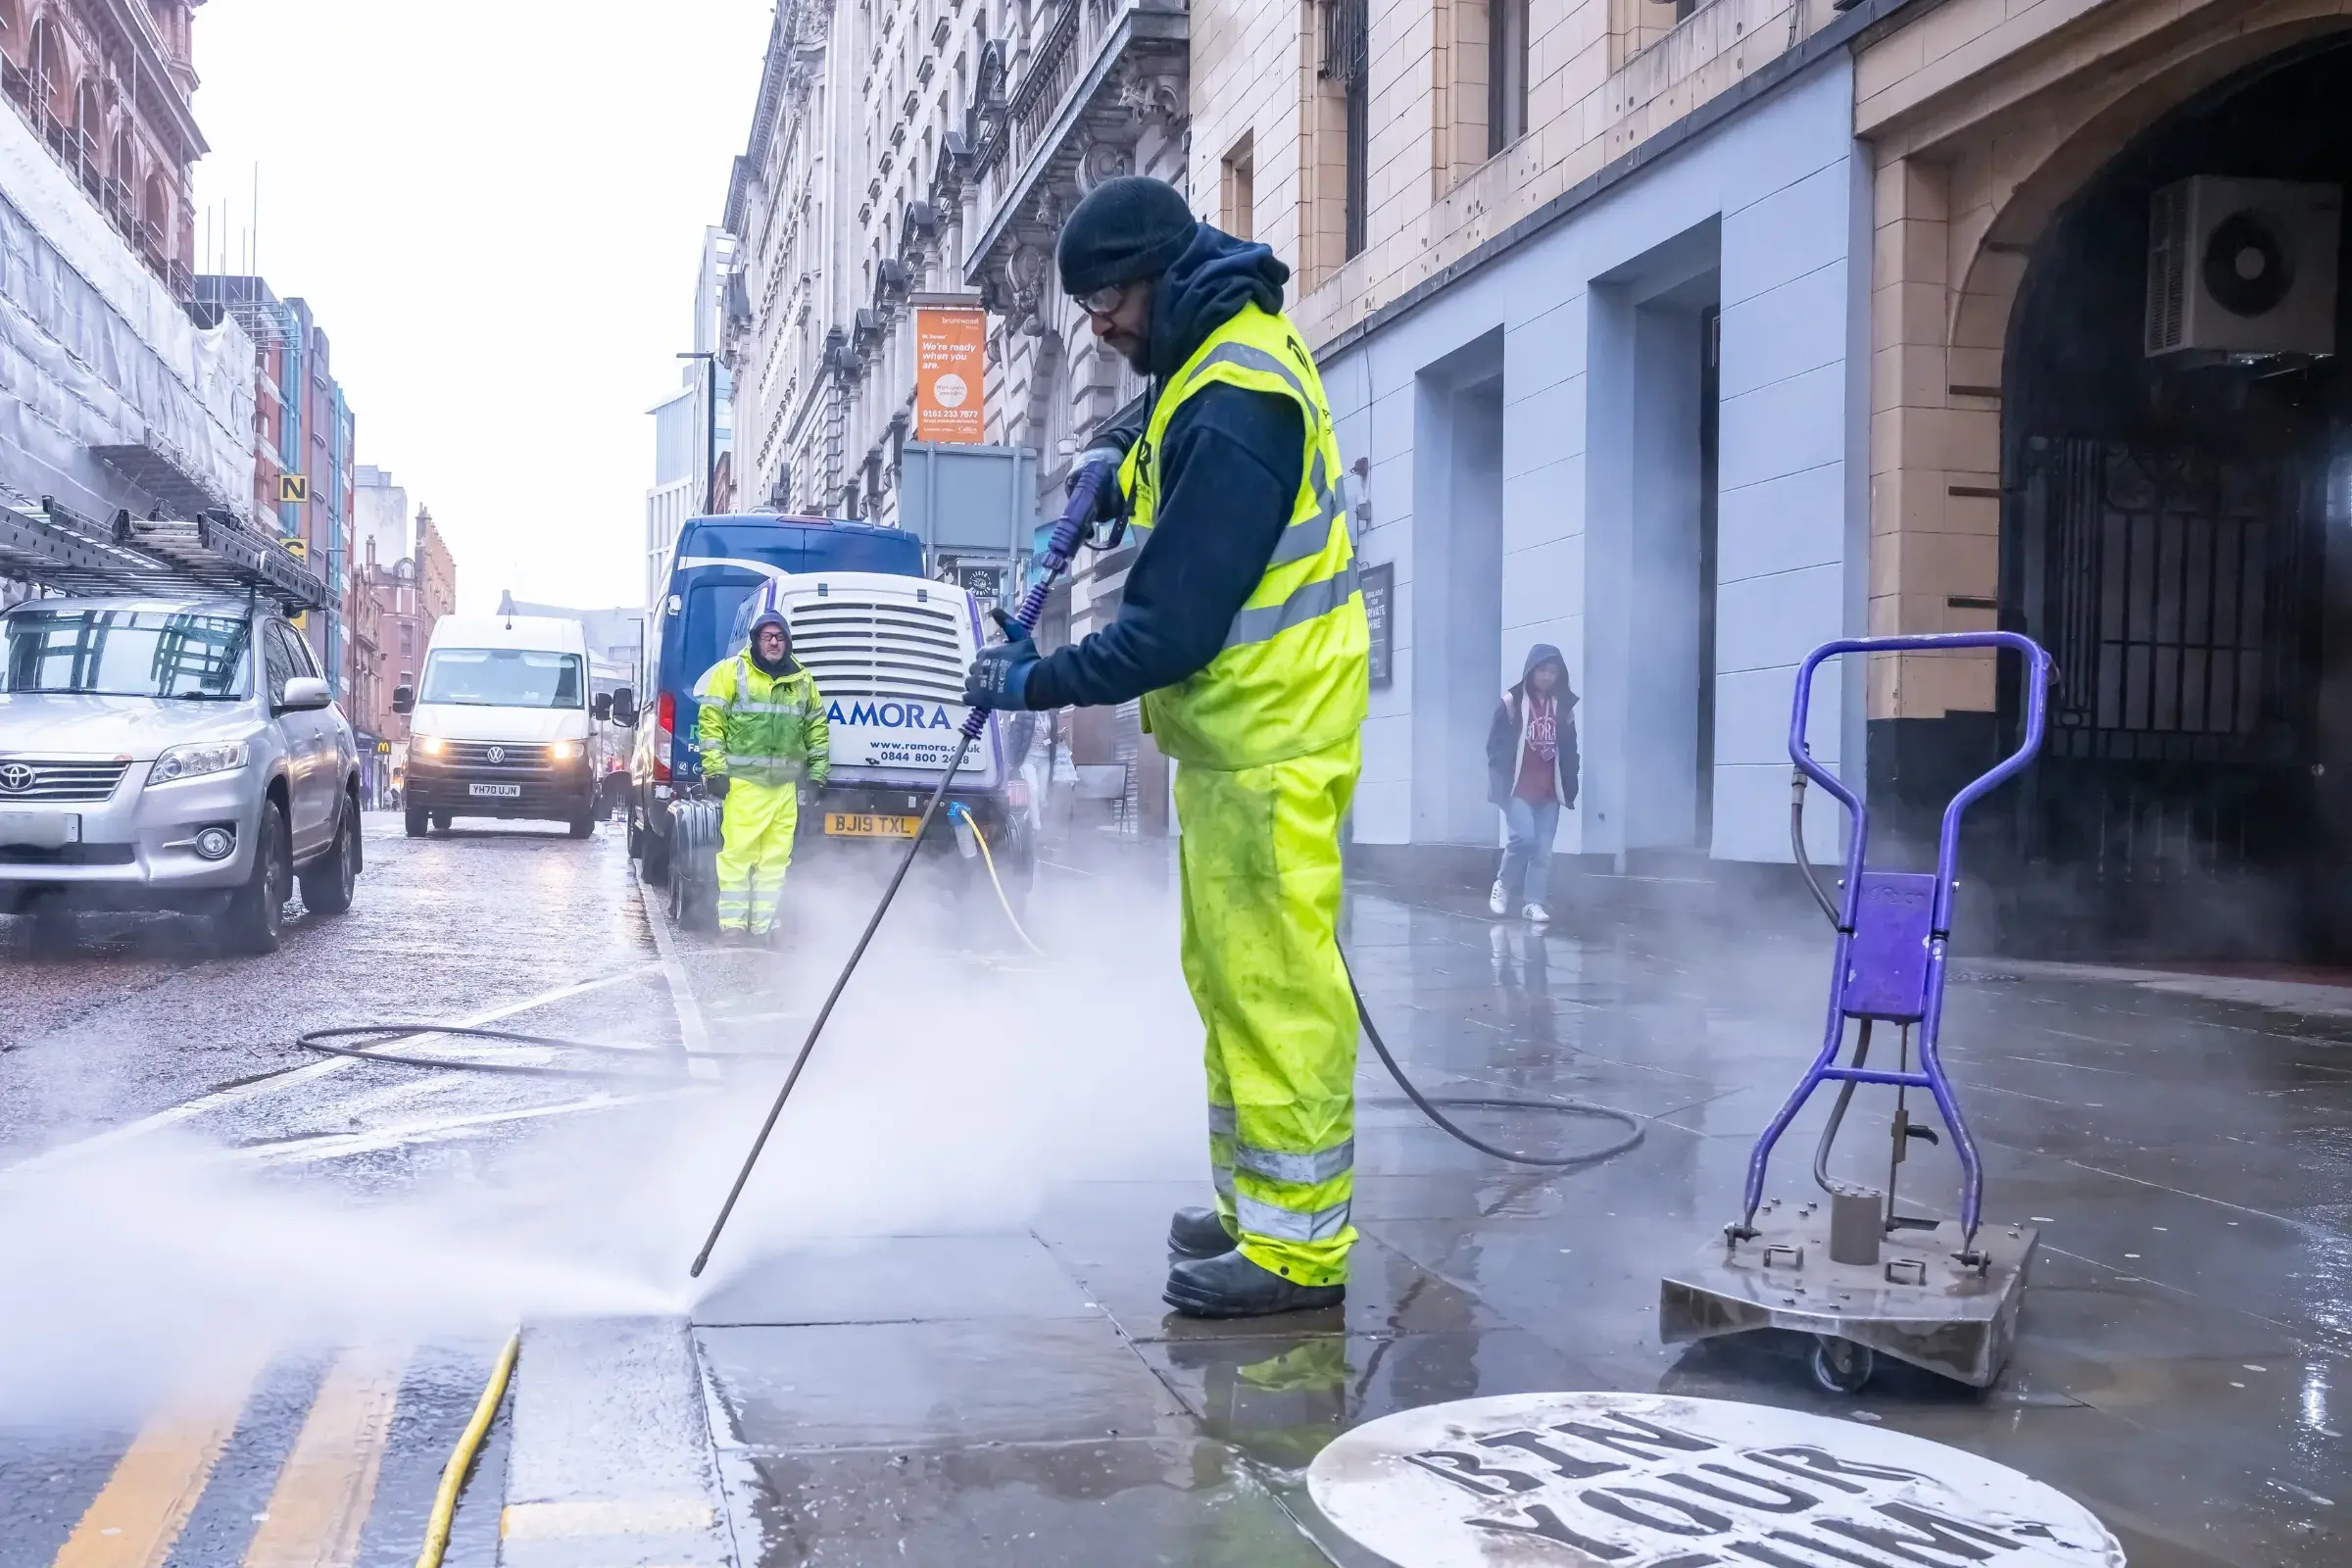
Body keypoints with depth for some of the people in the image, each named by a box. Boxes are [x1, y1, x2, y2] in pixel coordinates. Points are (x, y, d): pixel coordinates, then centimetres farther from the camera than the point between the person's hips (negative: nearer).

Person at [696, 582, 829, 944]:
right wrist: (715, 769, -10)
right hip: (743, 782, -4)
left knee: (776, 857, 5)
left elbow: (817, 728, 20)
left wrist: (818, 773, 14)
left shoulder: (802, 681, 13)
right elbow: (710, 721, -3)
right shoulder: (732, 672, 0)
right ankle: (732, 923, -3)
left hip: (786, 786, 5)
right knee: (737, 852, -8)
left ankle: (764, 924, 11)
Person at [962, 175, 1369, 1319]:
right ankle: (1255, 1200, 26)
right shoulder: (1224, 347, 8)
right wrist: (1125, 453, 12)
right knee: (1225, 977, 15)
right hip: (1229, 727, 11)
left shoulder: (1234, 410, -23)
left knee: (1273, 985, -6)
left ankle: (1298, 1242, 3)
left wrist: (1032, 684, -14)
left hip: (1268, 739, -11)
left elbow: (1169, 630, -25)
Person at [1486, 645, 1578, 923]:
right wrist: (1500, 783, -11)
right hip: (1518, 787, -4)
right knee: (1523, 837, -17)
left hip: (1549, 790, 4)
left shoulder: (1563, 706, 8)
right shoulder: (1512, 702, -4)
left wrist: (1570, 786, 6)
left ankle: (1533, 903, 6)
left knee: (1543, 848, 0)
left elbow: (1569, 750, 12)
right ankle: (1503, 885, 7)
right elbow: (1496, 744, -4)